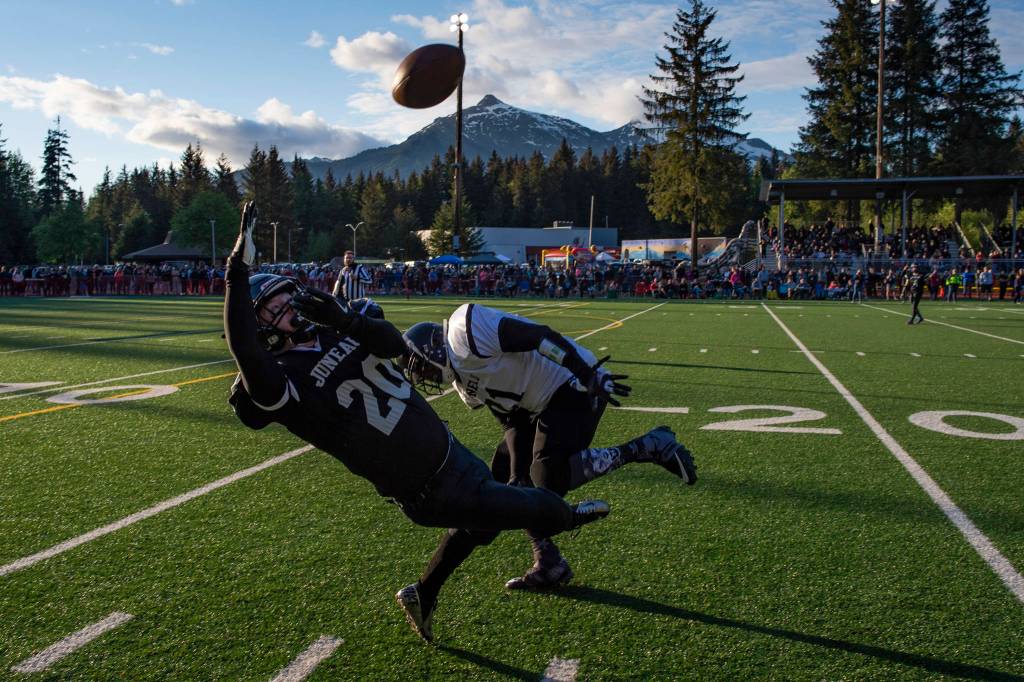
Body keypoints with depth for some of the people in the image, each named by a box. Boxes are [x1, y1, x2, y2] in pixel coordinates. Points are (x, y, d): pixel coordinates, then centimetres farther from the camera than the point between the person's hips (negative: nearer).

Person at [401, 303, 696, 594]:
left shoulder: (465, 331, -15)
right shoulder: (465, 381, 16)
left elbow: (537, 337, -23)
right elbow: (512, 422, 12)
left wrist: (588, 376, -29)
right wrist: (517, 475, 2)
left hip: (574, 387, -10)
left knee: (550, 479, -18)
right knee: (503, 474, 8)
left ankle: (651, 446, -9)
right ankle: (548, 564, 13)